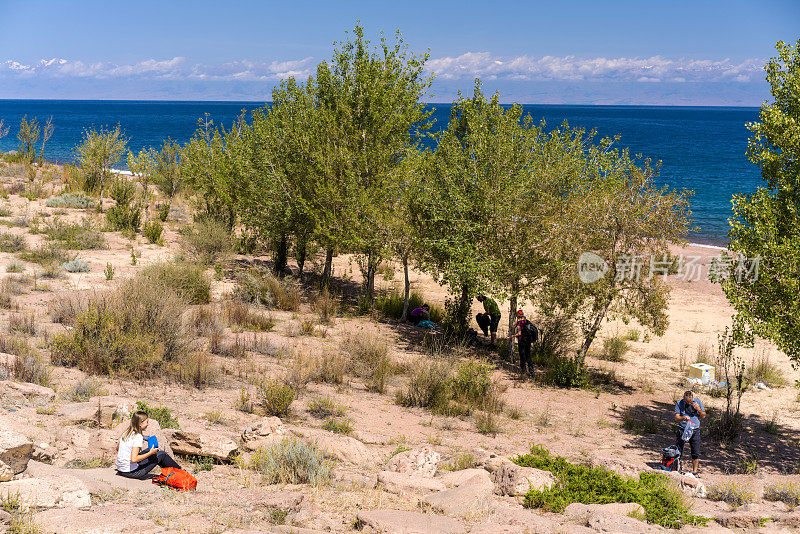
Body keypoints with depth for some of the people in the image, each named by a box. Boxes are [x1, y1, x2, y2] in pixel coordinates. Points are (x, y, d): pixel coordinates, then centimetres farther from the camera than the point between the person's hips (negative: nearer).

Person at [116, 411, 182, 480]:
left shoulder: (126, 433, 4)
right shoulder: (138, 437, -21)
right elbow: (133, 459, -28)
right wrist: (150, 453, -18)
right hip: (131, 472, -8)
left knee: (148, 451, 24)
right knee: (161, 454, 3)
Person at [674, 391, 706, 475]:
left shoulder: (698, 402, 0)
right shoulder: (679, 403, -6)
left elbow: (703, 416, 4)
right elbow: (676, 417, -9)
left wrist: (698, 409, -15)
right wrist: (683, 418, -30)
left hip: (695, 430, 1)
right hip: (683, 429, -1)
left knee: (695, 452, 0)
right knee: (678, 451, -3)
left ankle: (695, 470, 11)